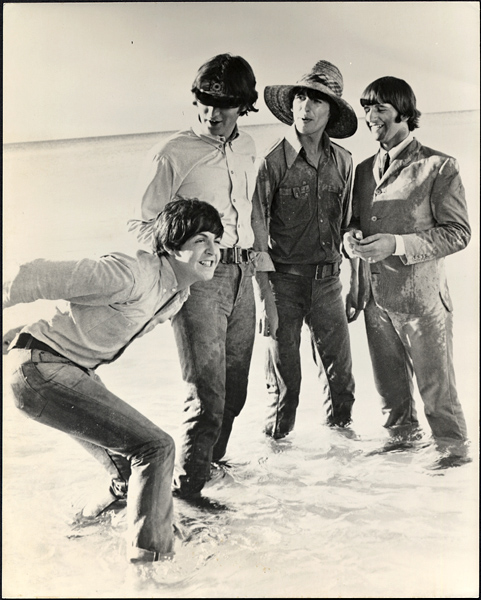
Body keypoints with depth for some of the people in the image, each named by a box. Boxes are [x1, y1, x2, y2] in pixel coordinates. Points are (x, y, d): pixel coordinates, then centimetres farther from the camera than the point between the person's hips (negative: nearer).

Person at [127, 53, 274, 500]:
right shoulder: (172, 154, -6)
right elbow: (142, 224, -1)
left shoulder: (247, 148, 13)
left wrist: (258, 252, 15)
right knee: (207, 393, -11)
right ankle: (186, 487, 2)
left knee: (234, 390, 15)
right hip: (198, 279, -6)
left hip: (242, 277, 7)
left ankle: (212, 460, 36)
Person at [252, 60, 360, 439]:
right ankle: (277, 437, 29)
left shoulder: (343, 161, 4)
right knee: (283, 375, 7)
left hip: (328, 280, 4)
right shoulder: (273, 161, -9)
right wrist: (265, 298, -12)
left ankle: (340, 425, 37)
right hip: (284, 281, -3)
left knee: (340, 370, 12)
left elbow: (346, 225, 13)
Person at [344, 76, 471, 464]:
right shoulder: (365, 170, 9)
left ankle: (453, 446, 26)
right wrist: (351, 235, -5)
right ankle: (403, 435, 39)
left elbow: (458, 233, -12)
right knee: (390, 381, 19)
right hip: (376, 297, 6)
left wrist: (397, 244, -21)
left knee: (435, 383, 5)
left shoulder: (439, 167, -9)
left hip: (421, 299, -5)